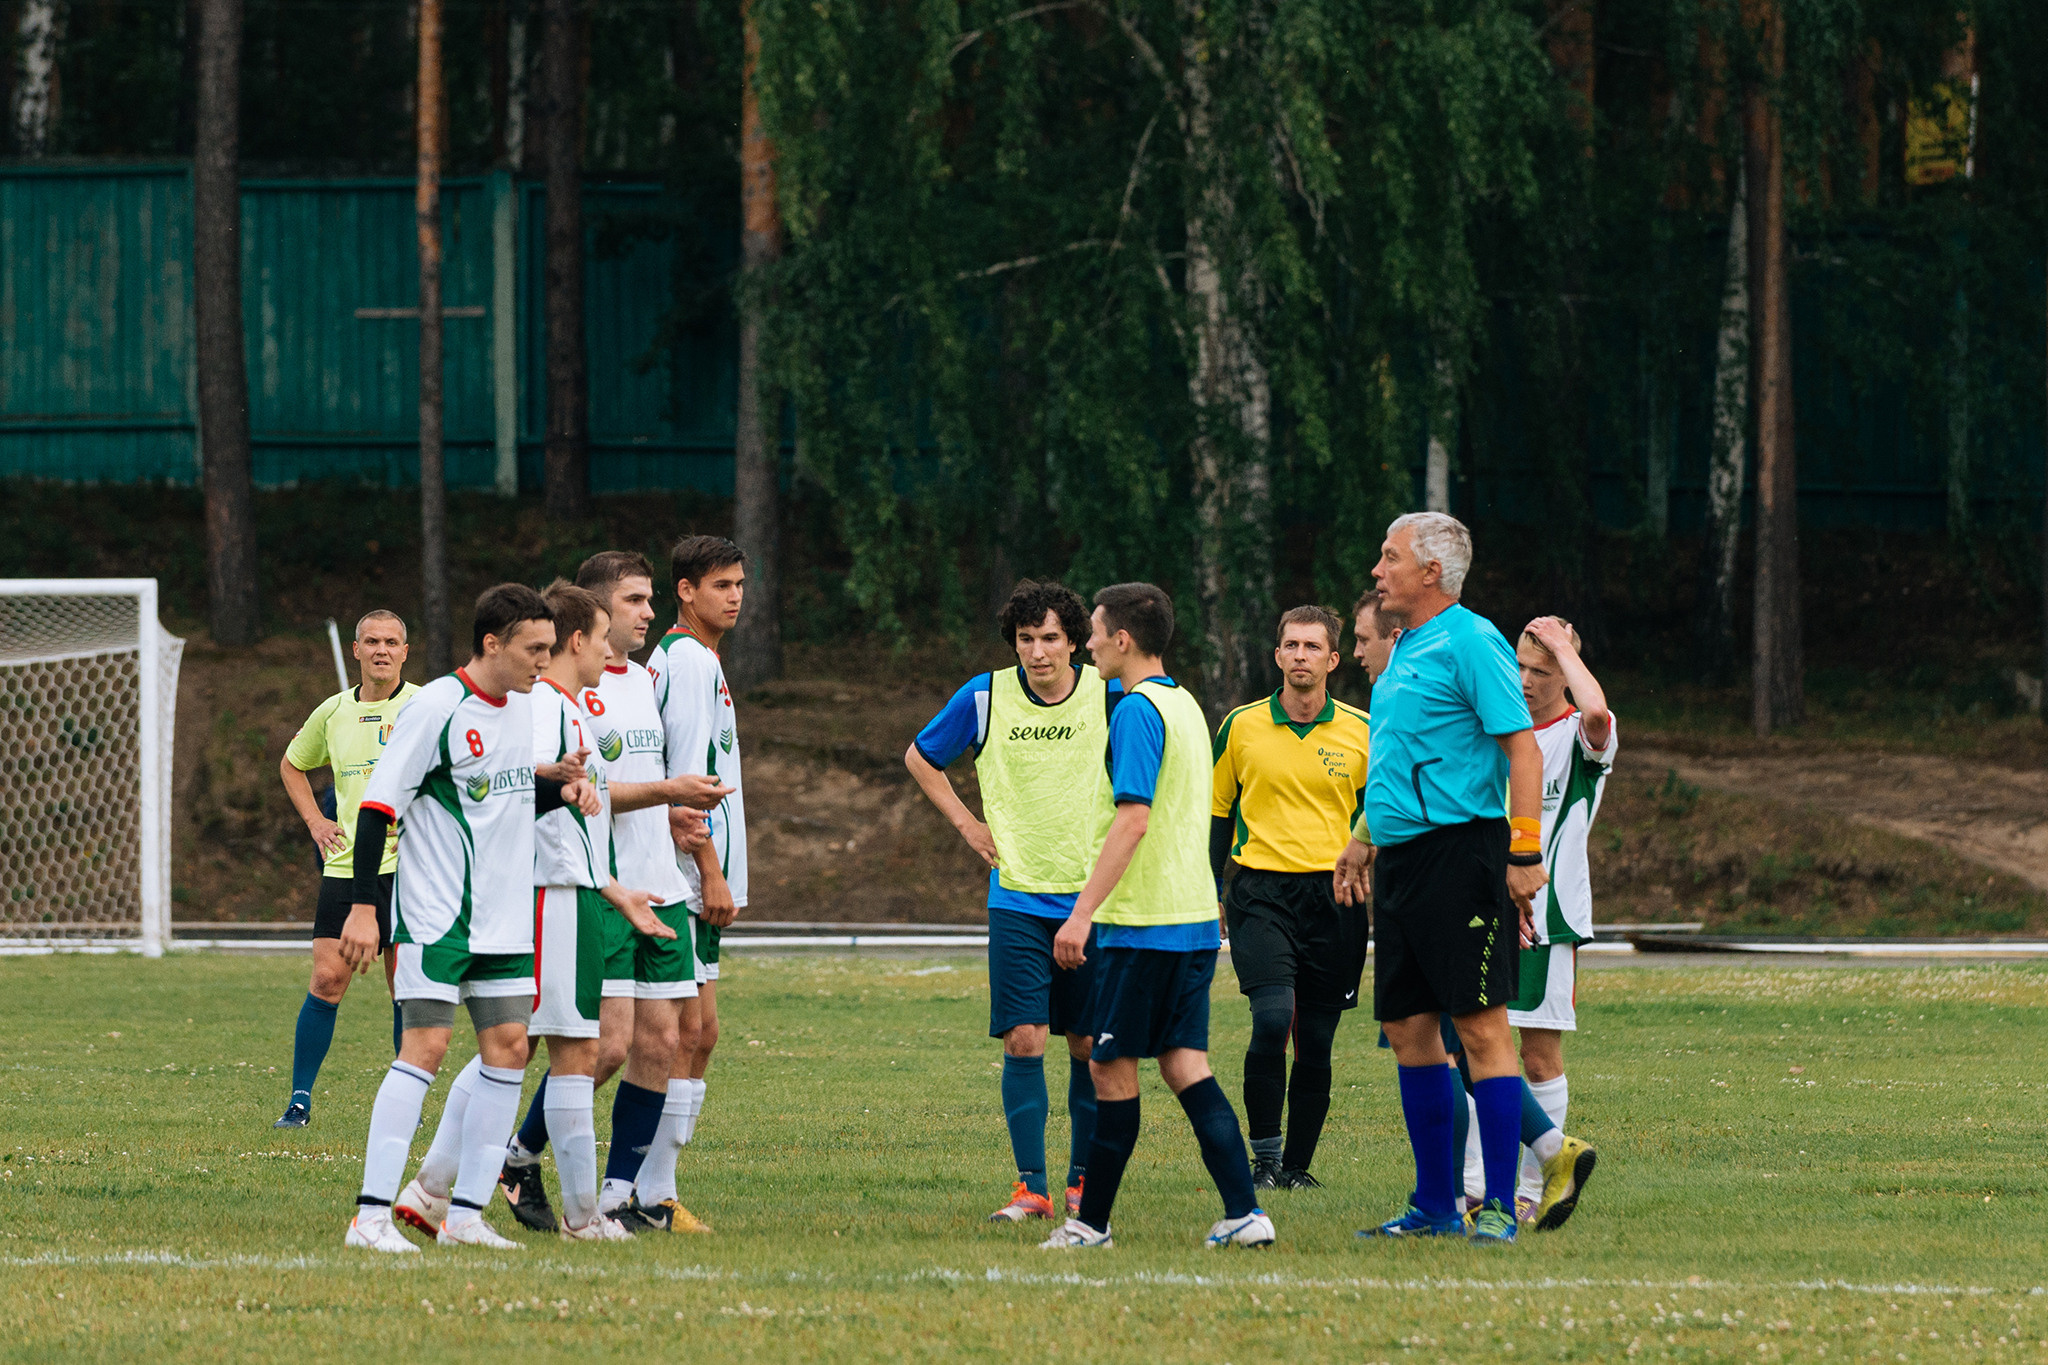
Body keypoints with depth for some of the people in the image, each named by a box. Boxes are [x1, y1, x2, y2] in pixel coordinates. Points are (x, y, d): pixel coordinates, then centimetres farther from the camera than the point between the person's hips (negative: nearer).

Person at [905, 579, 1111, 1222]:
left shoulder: (1110, 697, -4)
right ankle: (1031, 1188, -4)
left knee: (1089, 1046, 4)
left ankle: (1083, 1180, 19)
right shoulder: (984, 698, -3)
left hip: (1095, 896, 0)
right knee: (1023, 1040, -8)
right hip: (1017, 897, 0)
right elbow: (920, 758, 14)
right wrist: (966, 822, 6)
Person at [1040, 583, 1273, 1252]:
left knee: (1111, 1068, 0)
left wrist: (1083, 912, -21)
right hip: (1196, 919, 9)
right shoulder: (1185, 705, 16)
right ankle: (1243, 1213, -5)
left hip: (1143, 921, -9)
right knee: (1185, 1064, 6)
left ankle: (1091, 1223, 5)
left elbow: (1133, 820, -20)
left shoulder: (1137, 711, -12)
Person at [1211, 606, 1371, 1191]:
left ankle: (1298, 1163, 13)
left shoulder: (1363, 732, 4)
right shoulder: (1242, 727, 5)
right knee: (1273, 1017, -19)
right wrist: (1208, 896, 8)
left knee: (1316, 1043, 2)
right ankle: (1264, 1154, -8)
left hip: (1335, 896, 1)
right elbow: (1216, 813, 13)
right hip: (1260, 892, -1)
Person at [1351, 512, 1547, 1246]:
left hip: (1460, 852, -10)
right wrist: (1371, 840, 24)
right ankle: (1435, 1206, 14)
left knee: (1481, 1028, -8)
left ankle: (1499, 1206, -7)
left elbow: (1523, 749, -15)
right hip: (1401, 856, 10)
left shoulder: (1471, 643, -10)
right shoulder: (1406, 650, 18)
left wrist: (1524, 855, -20)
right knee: (1409, 1031, 9)